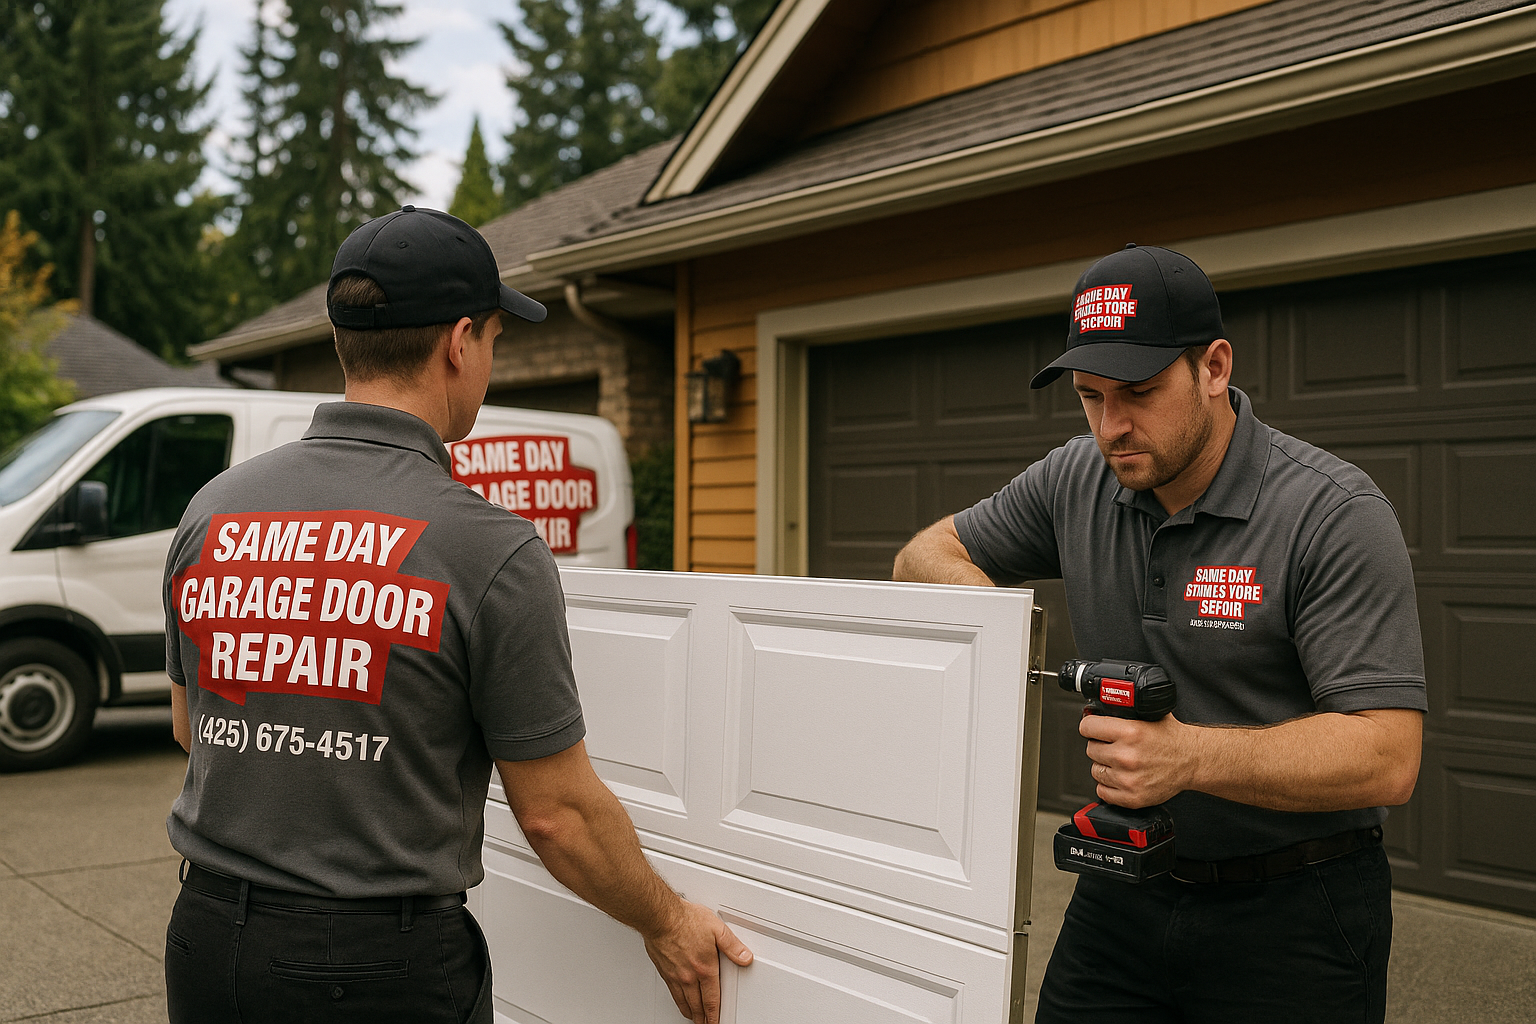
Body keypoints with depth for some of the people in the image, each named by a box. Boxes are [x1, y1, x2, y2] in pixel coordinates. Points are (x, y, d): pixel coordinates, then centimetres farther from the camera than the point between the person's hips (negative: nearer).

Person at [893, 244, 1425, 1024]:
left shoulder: (1335, 514, -17)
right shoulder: (1076, 482, -1)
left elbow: (1385, 758, -23)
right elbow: (928, 553, 13)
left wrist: (1191, 757, -35)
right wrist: (979, 599, -11)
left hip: (1293, 916, -4)